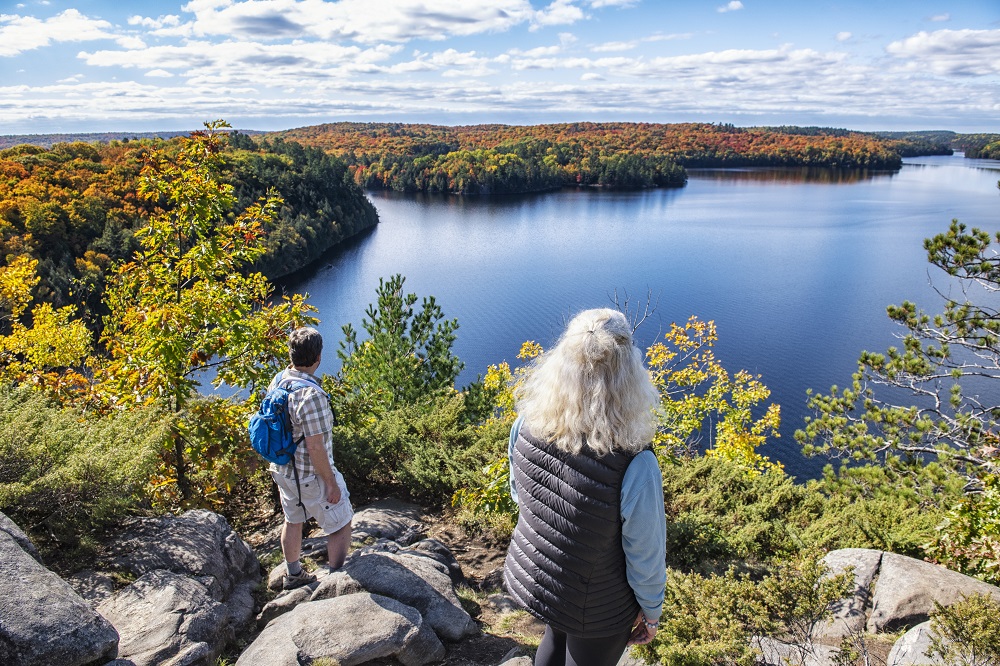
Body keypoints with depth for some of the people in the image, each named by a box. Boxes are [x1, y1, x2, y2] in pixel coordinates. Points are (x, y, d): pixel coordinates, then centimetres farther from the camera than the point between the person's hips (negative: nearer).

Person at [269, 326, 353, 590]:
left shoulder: (277, 380, -6)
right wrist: (331, 483, -17)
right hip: (311, 476, -8)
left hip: (282, 469, 9)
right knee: (340, 525, 11)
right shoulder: (311, 395, -32)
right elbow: (315, 448, -27)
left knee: (293, 520, 27)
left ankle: (293, 575, 47)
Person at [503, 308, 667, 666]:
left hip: (526, 576, 4)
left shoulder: (527, 423, -23)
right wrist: (651, 613, -1)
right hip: (594, 610, -4)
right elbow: (646, 558, -21)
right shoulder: (634, 466, -37)